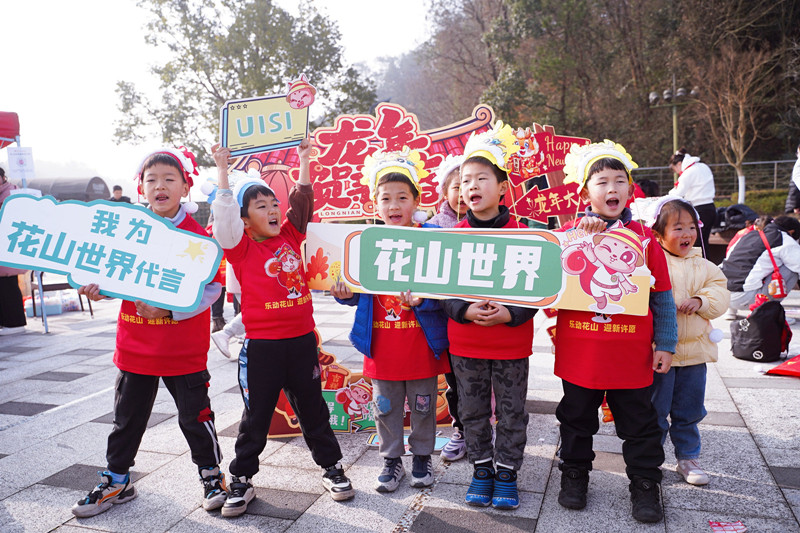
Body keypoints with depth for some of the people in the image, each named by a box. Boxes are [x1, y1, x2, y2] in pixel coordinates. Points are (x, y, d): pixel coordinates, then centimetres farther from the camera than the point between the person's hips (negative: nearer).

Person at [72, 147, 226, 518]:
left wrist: (168, 309, -23)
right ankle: (116, 481, 35)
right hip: (135, 345, 4)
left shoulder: (198, 235, -11)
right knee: (128, 416, 17)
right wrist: (97, 289, -11)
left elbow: (212, 288, -13)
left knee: (194, 416, 9)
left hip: (184, 349, -4)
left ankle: (211, 474, 30)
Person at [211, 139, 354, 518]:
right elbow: (225, 215, -18)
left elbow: (302, 201, 8)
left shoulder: (290, 236, 7)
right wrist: (223, 171, -22)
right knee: (256, 417, 9)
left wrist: (304, 161, 4)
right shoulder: (242, 248, -5)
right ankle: (241, 480, 25)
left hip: (302, 340, 4)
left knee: (313, 409, 17)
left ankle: (331, 466, 32)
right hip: (262, 346, -3)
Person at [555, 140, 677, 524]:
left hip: (631, 353, 0)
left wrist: (665, 343, 3)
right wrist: (581, 234, -15)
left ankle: (644, 483, 31)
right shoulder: (570, 232, 0)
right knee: (577, 417, 16)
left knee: (639, 422, 13)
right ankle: (574, 474, 35)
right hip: (579, 350, 0)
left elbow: (662, 296, 5)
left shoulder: (643, 238, 1)